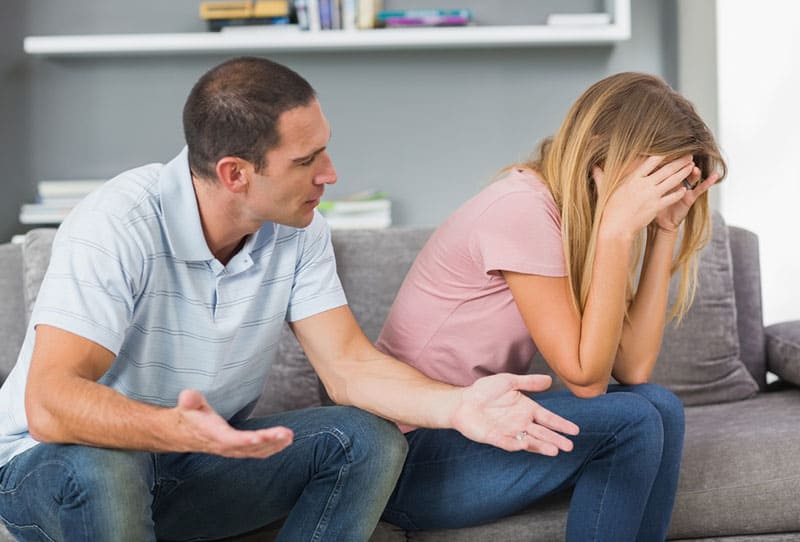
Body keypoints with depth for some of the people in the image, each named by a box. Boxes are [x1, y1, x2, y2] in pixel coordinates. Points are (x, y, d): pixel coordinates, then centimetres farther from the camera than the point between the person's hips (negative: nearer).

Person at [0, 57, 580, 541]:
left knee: (368, 440, -16)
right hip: (51, 465, -4)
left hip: (201, 459, 5)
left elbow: (348, 363, -11)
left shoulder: (299, 229, -8)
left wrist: (457, 405, -30)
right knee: (97, 471, -39)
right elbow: (49, 403, -35)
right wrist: (176, 429, -54)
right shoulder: (117, 225, -27)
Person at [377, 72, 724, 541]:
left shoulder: (580, 214, 4)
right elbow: (585, 376, -21)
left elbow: (633, 367, -4)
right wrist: (618, 230, -23)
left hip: (477, 428, 8)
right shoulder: (522, 208, -21)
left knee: (660, 408, -6)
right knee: (630, 421, -18)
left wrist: (664, 231, -6)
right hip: (411, 463, -8)